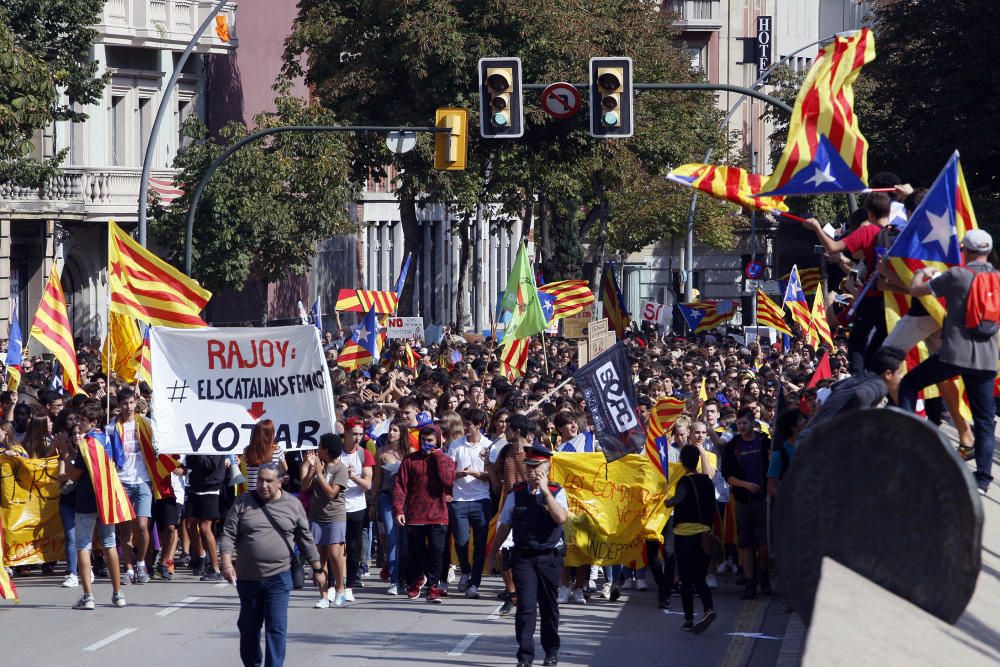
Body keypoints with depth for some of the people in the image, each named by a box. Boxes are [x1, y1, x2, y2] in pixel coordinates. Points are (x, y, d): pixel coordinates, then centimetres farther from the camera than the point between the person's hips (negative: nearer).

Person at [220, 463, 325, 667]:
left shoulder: (293, 505, 1)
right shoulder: (243, 503, 1)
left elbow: (306, 539, 8)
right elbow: (229, 534, -2)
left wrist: (317, 569, 9)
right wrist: (226, 562, -17)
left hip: (279, 578, -2)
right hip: (247, 577, 2)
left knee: (276, 627, -8)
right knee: (248, 626, 14)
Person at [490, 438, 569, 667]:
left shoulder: (556, 492, 0)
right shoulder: (516, 494, 4)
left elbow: (561, 517, -19)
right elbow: (504, 526, 13)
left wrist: (545, 491, -19)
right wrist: (494, 552, 14)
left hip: (549, 556, 0)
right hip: (523, 557, 0)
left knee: (548, 604, 12)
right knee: (526, 605, -9)